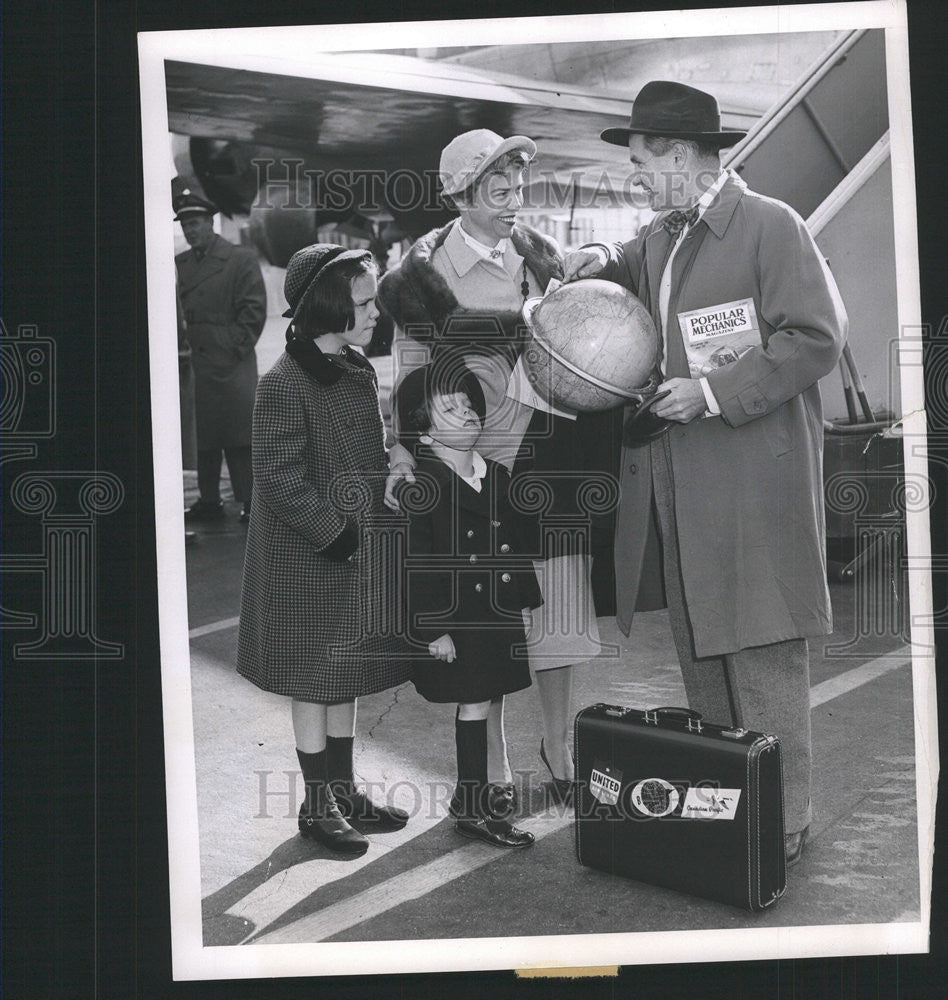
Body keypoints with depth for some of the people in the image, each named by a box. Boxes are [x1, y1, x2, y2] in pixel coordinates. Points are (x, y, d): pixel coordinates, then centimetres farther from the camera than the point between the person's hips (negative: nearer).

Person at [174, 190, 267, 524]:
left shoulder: (241, 259, -1)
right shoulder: (179, 264, 13)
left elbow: (254, 309, -5)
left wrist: (235, 347, -10)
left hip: (233, 363, -5)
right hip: (195, 364, 5)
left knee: (241, 435, -3)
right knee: (204, 436, 9)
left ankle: (250, 501, 5)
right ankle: (209, 501, 17)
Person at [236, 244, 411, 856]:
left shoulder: (360, 371, 7)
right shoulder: (285, 386, -19)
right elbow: (280, 480, -21)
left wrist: (378, 523, 8)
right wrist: (335, 534, -19)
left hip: (361, 555, 8)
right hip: (308, 560, -8)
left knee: (348, 678, 17)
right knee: (314, 682, 5)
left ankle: (344, 791, 31)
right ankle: (318, 805, 20)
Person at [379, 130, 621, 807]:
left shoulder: (541, 256, 9)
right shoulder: (427, 269, -2)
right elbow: (411, 371, 1)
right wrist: (404, 453, -9)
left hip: (550, 455, 3)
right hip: (473, 457, -3)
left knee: (556, 605, 7)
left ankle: (558, 745, 27)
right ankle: (494, 764, 20)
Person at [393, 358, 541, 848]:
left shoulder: (496, 475, 10)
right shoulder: (420, 486, -13)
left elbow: (514, 541, 17)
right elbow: (417, 563, -15)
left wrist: (525, 599, 16)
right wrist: (433, 629, -17)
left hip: (498, 614, 7)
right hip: (456, 618, -7)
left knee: (491, 701, 13)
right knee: (475, 704, -2)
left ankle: (471, 791, 28)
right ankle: (472, 807, 9)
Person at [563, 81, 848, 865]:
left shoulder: (771, 225, -7)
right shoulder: (659, 239, 15)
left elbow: (817, 337, -12)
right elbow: (641, 293, 33)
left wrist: (716, 392, -17)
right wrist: (606, 266, 10)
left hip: (755, 483, -8)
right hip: (680, 486, 8)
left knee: (763, 653, -3)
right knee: (699, 650, 14)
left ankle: (781, 823, 9)